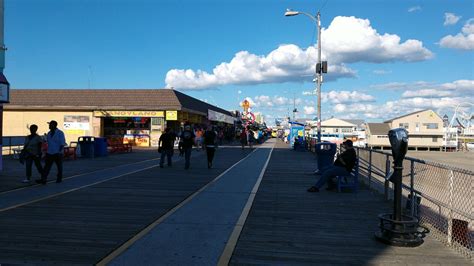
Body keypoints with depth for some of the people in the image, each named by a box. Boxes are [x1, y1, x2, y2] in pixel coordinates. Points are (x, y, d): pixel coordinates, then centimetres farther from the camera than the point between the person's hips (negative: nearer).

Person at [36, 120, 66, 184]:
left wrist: (60, 151, -20)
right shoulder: (49, 133, 9)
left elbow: (62, 143, -12)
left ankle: (59, 179, 21)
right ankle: (43, 179, -9)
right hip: (49, 153, 5)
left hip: (57, 153, -5)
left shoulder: (60, 133, -9)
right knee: (47, 166, -4)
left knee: (59, 167, 8)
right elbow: (48, 143, 16)